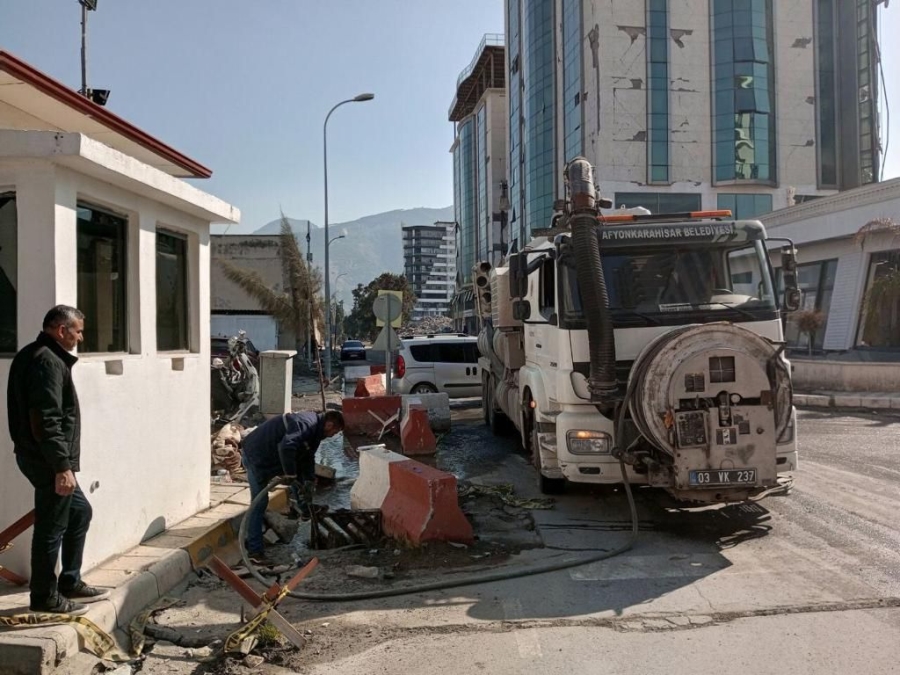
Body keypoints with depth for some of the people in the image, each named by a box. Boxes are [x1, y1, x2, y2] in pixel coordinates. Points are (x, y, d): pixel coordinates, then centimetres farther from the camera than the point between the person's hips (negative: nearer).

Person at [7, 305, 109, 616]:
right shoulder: (48, 361, -18)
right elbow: (47, 421, -25)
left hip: (43, 459, 11)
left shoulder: (32, 356, 15)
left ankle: (70, 583, 27)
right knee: (51, 528, 0)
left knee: (80, 512, 20)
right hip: (48, 461, -11)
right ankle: (45, 597, 12)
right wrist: (62, 467, -24)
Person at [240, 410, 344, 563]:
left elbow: (308, 458, 11)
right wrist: (291, 477, -32)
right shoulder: (306, 424, -27)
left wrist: (310, 481, 0)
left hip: (273, 455, 10)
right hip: (256, 455, -10)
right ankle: (254, 550, -6)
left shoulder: (314, 428, 5)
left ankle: (306, 511, 33)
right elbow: (286, 447, -42)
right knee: (259, 502, -10)